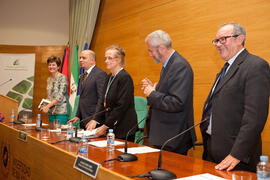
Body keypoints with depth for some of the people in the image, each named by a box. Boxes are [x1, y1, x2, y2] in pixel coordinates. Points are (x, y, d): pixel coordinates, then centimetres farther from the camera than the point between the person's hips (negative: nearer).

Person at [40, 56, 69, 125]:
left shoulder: (62, 78, -8)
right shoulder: (49, 79, 14)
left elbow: (60, 96, -17)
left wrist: (48, 106, -22)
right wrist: (44, 106, 3)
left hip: (61, 111, -7)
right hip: (51, 111, 7)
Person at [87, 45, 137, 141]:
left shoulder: (125, 77, -14)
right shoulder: (109, 77, 13)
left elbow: (121, 106, -19)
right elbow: (103, 102, 14)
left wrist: (105, 126, -16)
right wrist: (95, 120, 1)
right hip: (111, 128, 8)